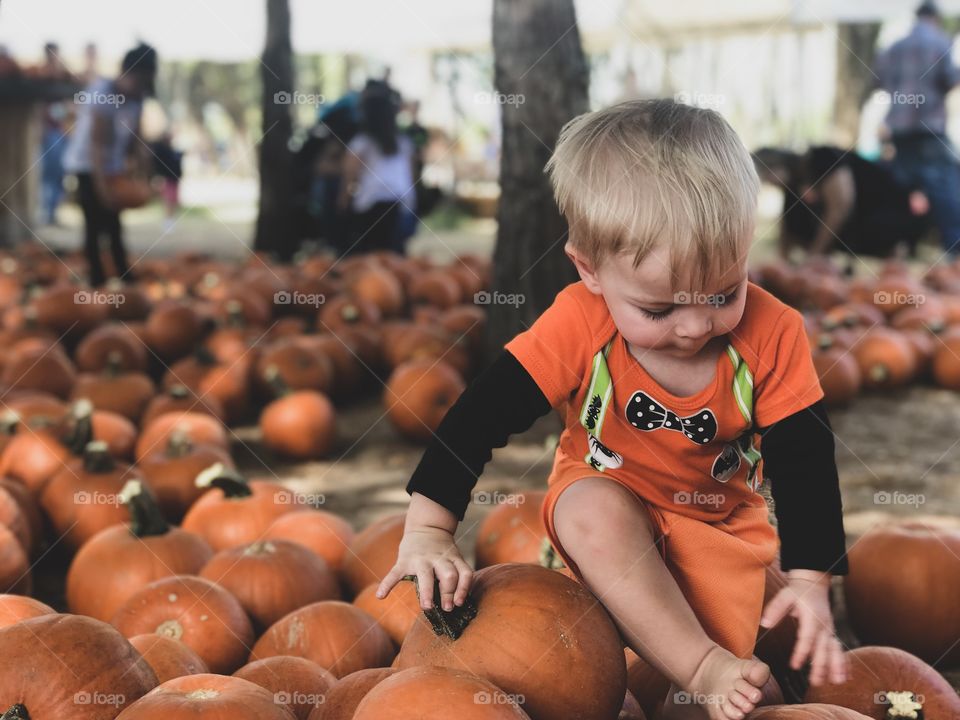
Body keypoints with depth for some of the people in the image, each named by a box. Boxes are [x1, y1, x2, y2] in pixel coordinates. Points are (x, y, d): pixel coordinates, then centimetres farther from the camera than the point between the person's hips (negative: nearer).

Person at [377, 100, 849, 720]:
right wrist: (428, 531, -29)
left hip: (721, 526, 1)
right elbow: (483, 413, -23)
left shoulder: (772, 334, -21)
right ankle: (706, 669, -31)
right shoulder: (579, 325, -23)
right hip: (604, 502, 0)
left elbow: (803, 459, -15)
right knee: (594, 512, -38)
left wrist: (811, 579, -22)